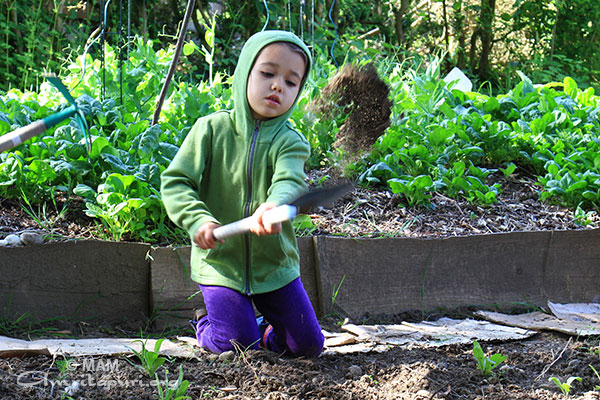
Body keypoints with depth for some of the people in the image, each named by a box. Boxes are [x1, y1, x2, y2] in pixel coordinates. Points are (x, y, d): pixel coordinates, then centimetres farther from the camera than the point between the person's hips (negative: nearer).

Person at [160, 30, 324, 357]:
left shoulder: (290, 142, -6)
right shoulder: (212, 128, -7)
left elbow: (289, 182, -27)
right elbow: (174, 182, -9)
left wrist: (274, 206, -52)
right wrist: (198, 220, -27)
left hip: (274, 265, 2)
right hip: (220, 261, -2)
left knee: (308, 345, -2)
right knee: (237, 343, -14)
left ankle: (269, 335, 30)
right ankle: (204, 327, 18)